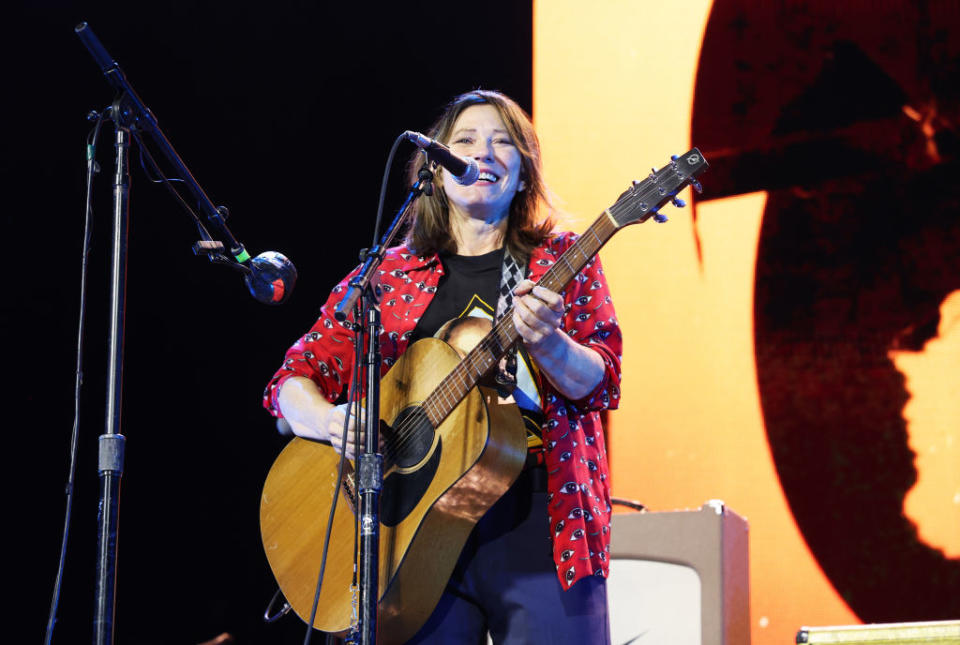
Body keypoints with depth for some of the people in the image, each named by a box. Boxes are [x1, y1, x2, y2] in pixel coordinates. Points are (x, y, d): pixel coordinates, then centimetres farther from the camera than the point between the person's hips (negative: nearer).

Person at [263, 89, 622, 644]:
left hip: (538, 518, -1)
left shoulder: (561, 262, 10)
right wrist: (333, 421, -11)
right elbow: (293, 380, 11)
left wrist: (546, 343, -21)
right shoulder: (388, 276, 13)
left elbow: (601, 384, 0)